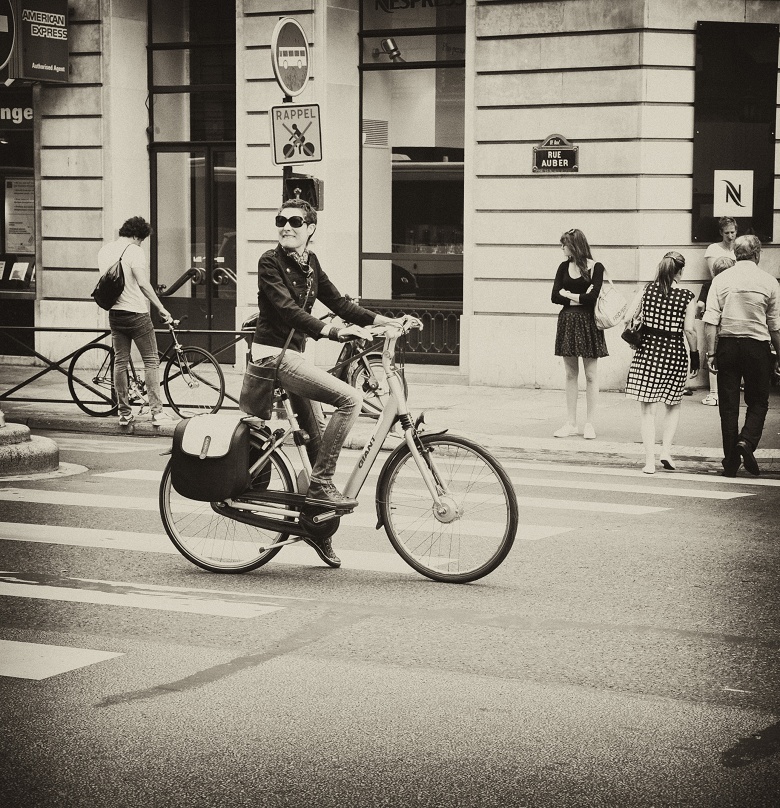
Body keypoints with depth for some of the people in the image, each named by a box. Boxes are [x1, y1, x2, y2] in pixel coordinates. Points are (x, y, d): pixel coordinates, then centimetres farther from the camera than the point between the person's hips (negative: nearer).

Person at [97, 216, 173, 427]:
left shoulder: (104, 250, 10)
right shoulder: (134, 251, -13)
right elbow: (143, 283, -21)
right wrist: (161, 309, -18)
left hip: (114, 313, 7)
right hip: (136, 313, -7)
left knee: (120, 362, 10)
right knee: (151, 362, 0)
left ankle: (124, 413, 12)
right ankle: (156, 412, -3)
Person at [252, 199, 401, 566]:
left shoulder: (309, 263, 13)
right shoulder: (270, 262, -12)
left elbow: (337, 301, 13)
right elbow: (287, 309, -24)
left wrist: (386, 321, 3)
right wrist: (333, 331, -35)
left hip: (294, 353, 9)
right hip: (273, 354, -8)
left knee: (318, 435, 10)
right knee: (349, 398, -23)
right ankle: (321, 483, -18)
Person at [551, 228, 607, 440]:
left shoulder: (596, 268, -5)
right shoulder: (564, 267, 9)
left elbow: (592, 298, -16)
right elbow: (555, 297, 1)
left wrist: (568, 295, -5)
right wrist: (580, 298, -8)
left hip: (588, 323, -4)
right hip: (567, 322, 5)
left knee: (590, 375, 0)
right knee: (571, 374, 7)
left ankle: (589, 424, 4)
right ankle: (570, 423, 10)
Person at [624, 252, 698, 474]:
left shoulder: (647, 290, 1)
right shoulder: (687, 296, -5)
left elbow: (628, 318, 0)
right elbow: (689, 330, -7)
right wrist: (695, 355, 5)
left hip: (647, 352, 1)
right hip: (674, 354, -1)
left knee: (647, 410, 5)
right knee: (673, 406, 20)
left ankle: (650, 461, 2)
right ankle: (666, 450, 9)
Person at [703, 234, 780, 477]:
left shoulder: (721, 280, 2)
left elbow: (710, 321, -4)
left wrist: (711, 353, -1)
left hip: (727, 345, 1)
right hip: (757, 345, -1)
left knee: (728, 404, 7)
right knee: (758, 401, 11)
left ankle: (731, 462, 10)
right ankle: (747, 440, -14)